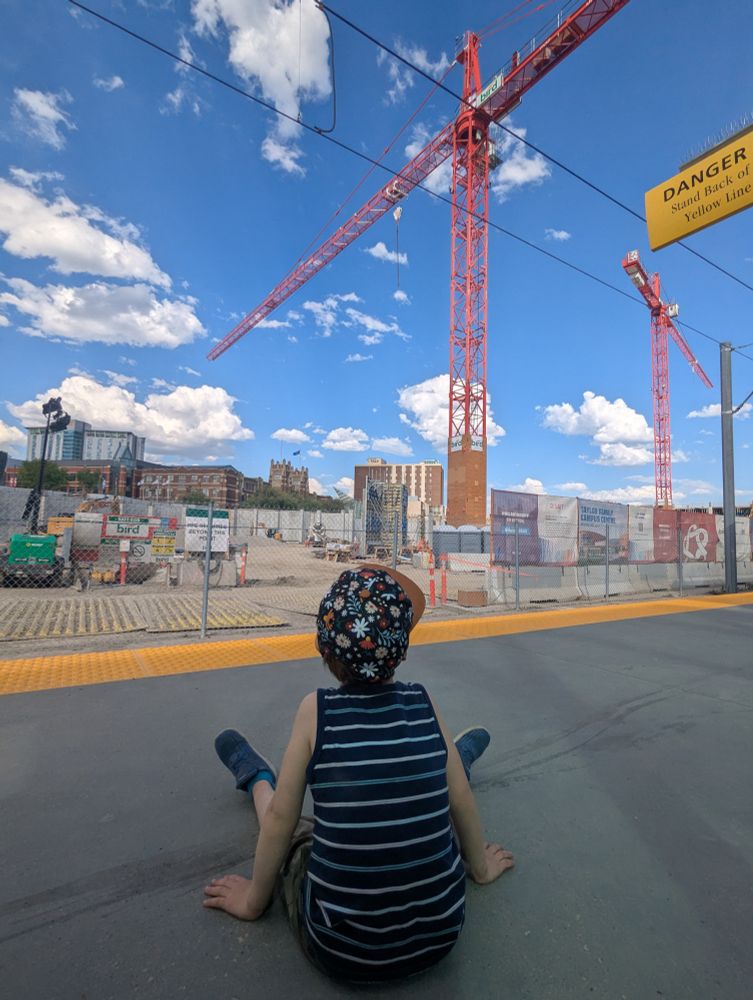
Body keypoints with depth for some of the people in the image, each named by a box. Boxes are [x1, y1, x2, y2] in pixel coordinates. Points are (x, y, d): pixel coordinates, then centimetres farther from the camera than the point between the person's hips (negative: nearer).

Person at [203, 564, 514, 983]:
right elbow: (462, 803, 0)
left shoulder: (315, 709, -17)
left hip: (340, 952, -1)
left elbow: (280, 819, -7)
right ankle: (460, 757, 59)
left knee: (289, 827, 26)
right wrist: (481, 867, 20)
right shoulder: (424, 702, -12)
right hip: (439, 935, 2)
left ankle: (259, 779, 55)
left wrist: (253, 901, 11)